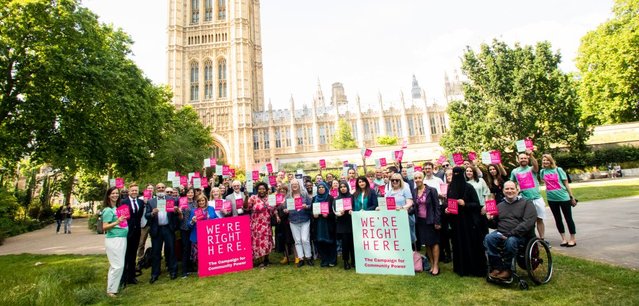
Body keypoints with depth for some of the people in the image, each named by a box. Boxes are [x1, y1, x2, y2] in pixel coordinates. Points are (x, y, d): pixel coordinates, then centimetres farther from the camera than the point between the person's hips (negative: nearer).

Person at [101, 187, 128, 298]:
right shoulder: (108, 210, -10)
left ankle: (114, 286, 23)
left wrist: (124, 219, 8)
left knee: (117, 265, 13)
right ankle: (111, 290, 6)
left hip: (122, 239, 8)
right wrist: (117, 222, -24)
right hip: (113, 240, -8)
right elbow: (105, 227, -14)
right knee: (118, 266, -6)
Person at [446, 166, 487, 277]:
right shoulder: (450, 187, 5)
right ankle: (462, 268, 20)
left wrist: (465, 204, -21)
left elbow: (477, 204, -7)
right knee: (459, 245, 9)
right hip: (456, 221, 4)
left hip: (469, 220, -4)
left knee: (472, 245, 2)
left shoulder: (468, 187, -8)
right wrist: (447, 209, -5)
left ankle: (476, 269, 15)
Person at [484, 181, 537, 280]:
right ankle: (497, 267, -13)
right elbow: (495, 225, 22)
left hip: (520, 235, -4)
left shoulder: (526, 203, 3)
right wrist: (490, 219, -4)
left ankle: (507, 269, -14)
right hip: (501, 233, 4)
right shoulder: (500, 205, 18)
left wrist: (510, 234, -21)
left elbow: (529, 222, -13)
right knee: (488, 238, -27)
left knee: (510, 241, -37)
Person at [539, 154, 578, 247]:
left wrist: (572, 197, -3)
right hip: (551, 199, 3)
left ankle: (573, 239, 16)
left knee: (568, 218, 6)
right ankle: (563, 238, 22)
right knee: (558, 219, 10)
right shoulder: (542, 172, 3)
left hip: (563, 197, -3)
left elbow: (566, 184, -3)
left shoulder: (558, 170, -5)